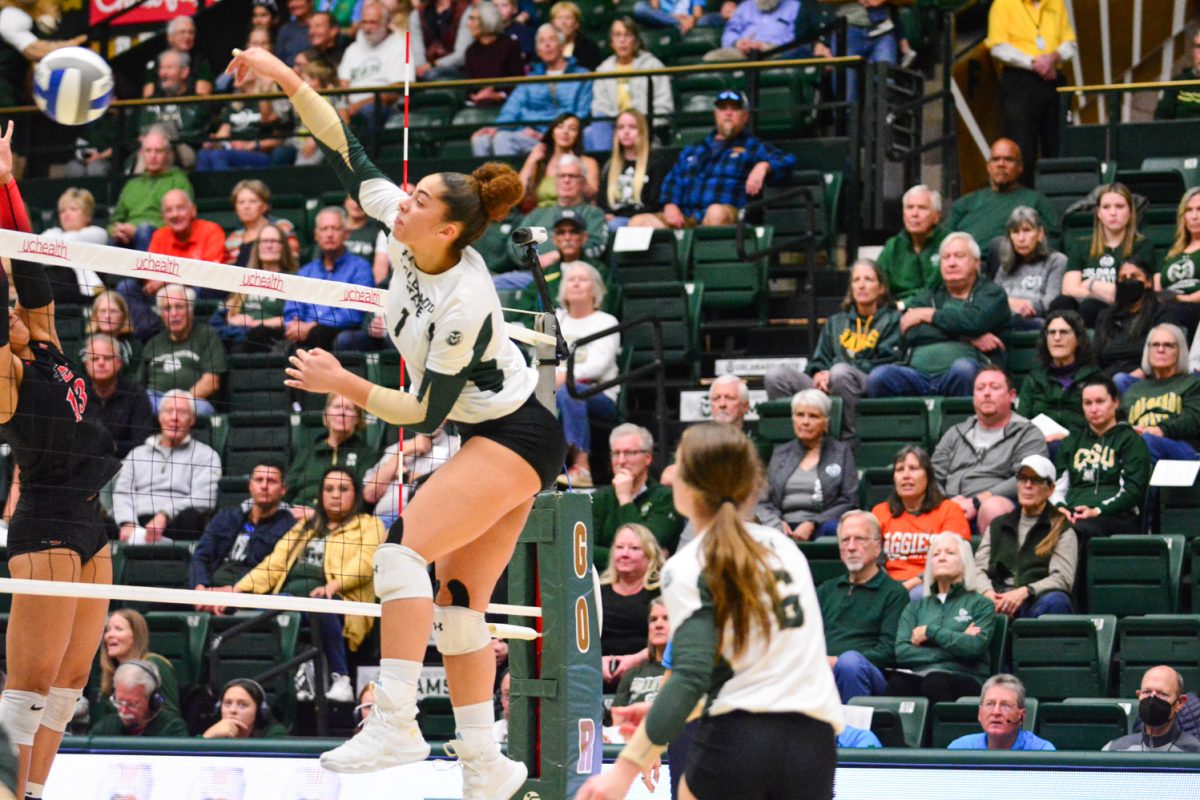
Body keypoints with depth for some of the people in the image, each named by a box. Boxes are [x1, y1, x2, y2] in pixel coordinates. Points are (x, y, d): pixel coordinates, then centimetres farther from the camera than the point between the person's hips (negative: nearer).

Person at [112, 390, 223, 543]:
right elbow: (122, 493, 16)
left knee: (191, 516, -40)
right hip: (139, 523, 2)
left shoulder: (205, 455, 17)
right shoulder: (137, 454, 29)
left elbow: (203, 500, 1)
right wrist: (127, 523, -7)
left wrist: (165, 515, -16)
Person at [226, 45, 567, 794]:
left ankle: (396, 723, -27)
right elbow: (348, 155, 0)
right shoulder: (403, 231, -6)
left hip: (514, 437, -9)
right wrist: (289, 80, -7)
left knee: (408, 545, -22)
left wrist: (343, 384, -15)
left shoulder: (461, 306, -28)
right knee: (458, 600, 6)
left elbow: (425, 414, -20)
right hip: (496, 432, 9)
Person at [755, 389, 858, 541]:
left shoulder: (842, 452, 15)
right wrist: (777, 523, -8)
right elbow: (762, 501, 16)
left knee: (832, 528, -40)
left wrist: (812, 525, -12)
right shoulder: (780, 453, 23)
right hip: (786, 528, 2)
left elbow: (848, 502, 4)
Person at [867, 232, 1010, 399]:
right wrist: (967, 337, -2)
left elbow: (975, 321, -7)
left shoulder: (992, 293, 17)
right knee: (879, 375, -27)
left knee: (963, 367, -39)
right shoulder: (928, 295, 26)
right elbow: (910, 334, 5)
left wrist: (927, 315, 4)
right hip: (918, 373, 3)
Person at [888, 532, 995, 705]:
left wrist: (930, 632, 3)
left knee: (935, 680, -39)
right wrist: (957, 640, 2)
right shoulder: (916, 607, 25)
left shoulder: (981, 604, 17)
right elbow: (901, 652, 7)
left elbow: (975, 646, -4)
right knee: (898, 680, -35)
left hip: (965, 679, -2)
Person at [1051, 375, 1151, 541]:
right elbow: (1058, 484, 21)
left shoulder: (1130, 440, 13)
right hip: (1073, 515, 3)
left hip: (1117, 516, -3)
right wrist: (1059, 507, -3)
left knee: (1083, 529, -41)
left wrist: (1097, 511, -14)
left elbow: (1133, 490, 1)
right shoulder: (1072, 442, 29)